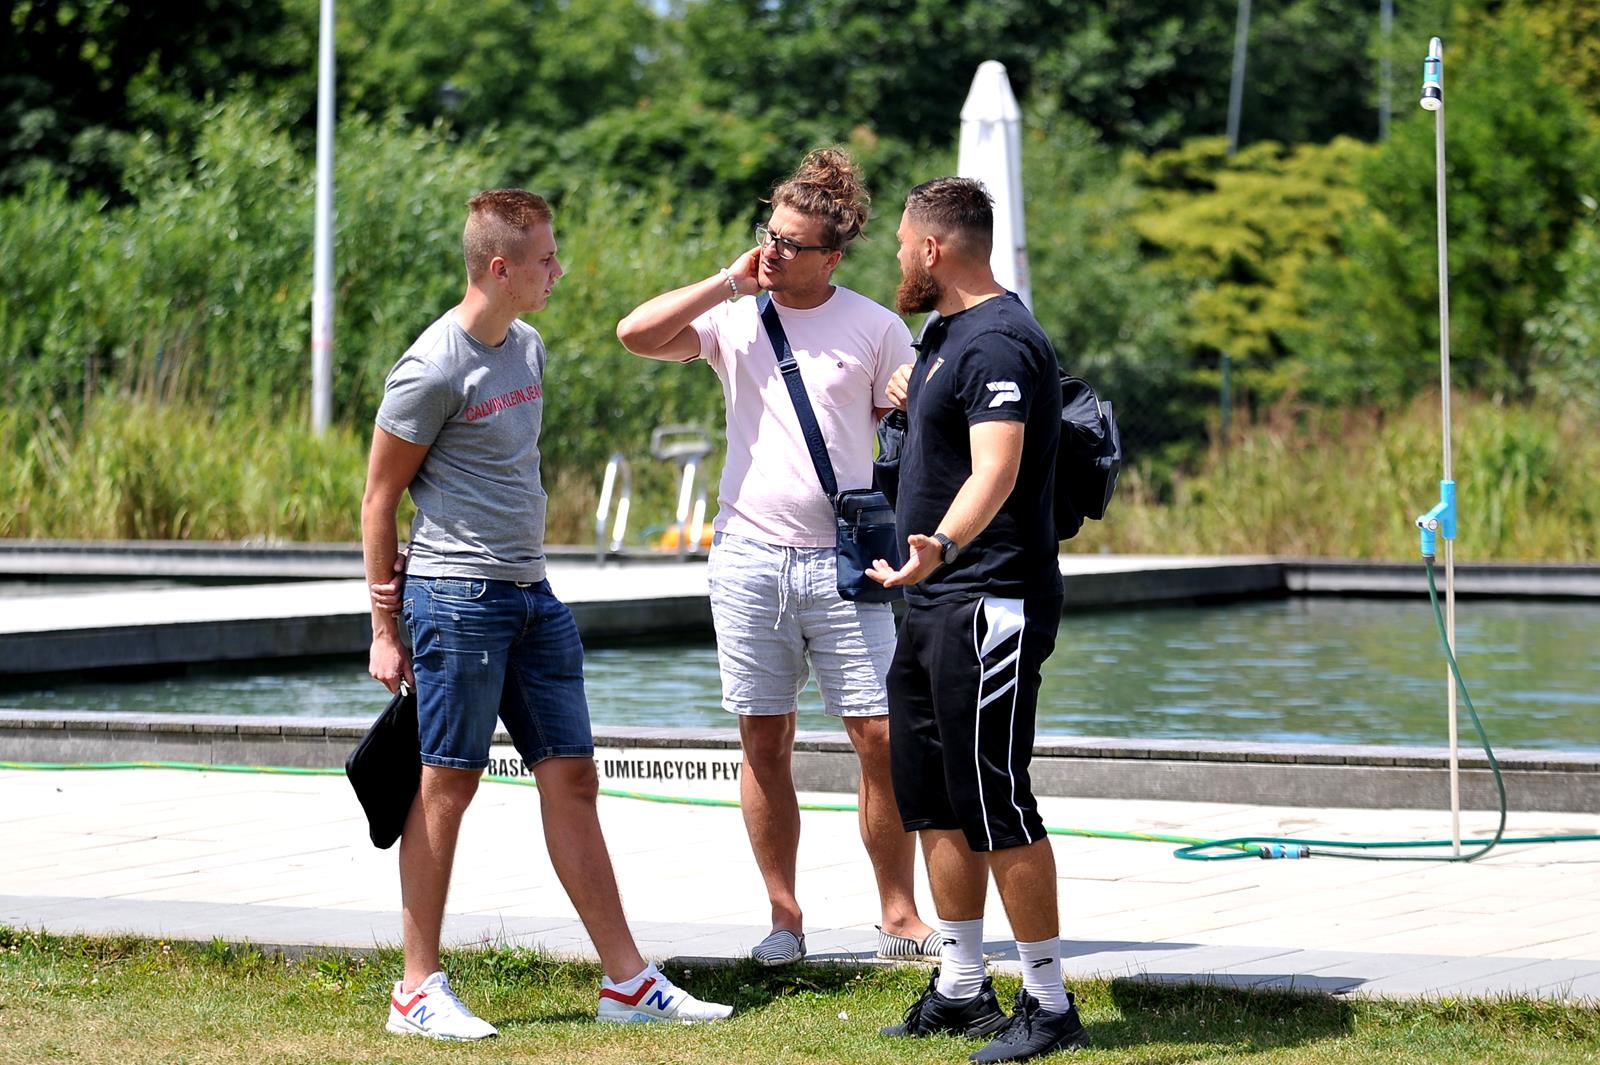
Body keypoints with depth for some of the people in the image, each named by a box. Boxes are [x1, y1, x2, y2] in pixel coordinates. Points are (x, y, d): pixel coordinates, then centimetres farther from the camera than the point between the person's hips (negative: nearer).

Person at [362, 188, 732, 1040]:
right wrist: (384, 629, -10)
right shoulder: (433, 371, -13)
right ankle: (419, 991, 4)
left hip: (532, 594, 8)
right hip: (460, 596, -8)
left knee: (572, 778, 8)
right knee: (447, 784, -3)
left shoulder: (527, 348, 12)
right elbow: (378, 498, -9)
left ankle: (627, 981, 11)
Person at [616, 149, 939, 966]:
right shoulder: (733, 318, 5)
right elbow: (636, 334, -9)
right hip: (750, 555, 1)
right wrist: (730, 282, -8)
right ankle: (784, 918, 12)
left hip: (845, 561, -1)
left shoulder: (875, 329, 4)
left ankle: (899, 915, 6)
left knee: (880, 738, -4)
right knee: (764, 741, 4)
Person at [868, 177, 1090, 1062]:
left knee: (995, 804, -9)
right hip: (933, 602, 11)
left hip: (988, 605, -11)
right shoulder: (945, 334, 15)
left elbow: (997, 467, -33)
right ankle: (961, 991, 23)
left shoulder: (999, 343, -18)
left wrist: (942, 545, -48)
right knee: (932, 800, 14)